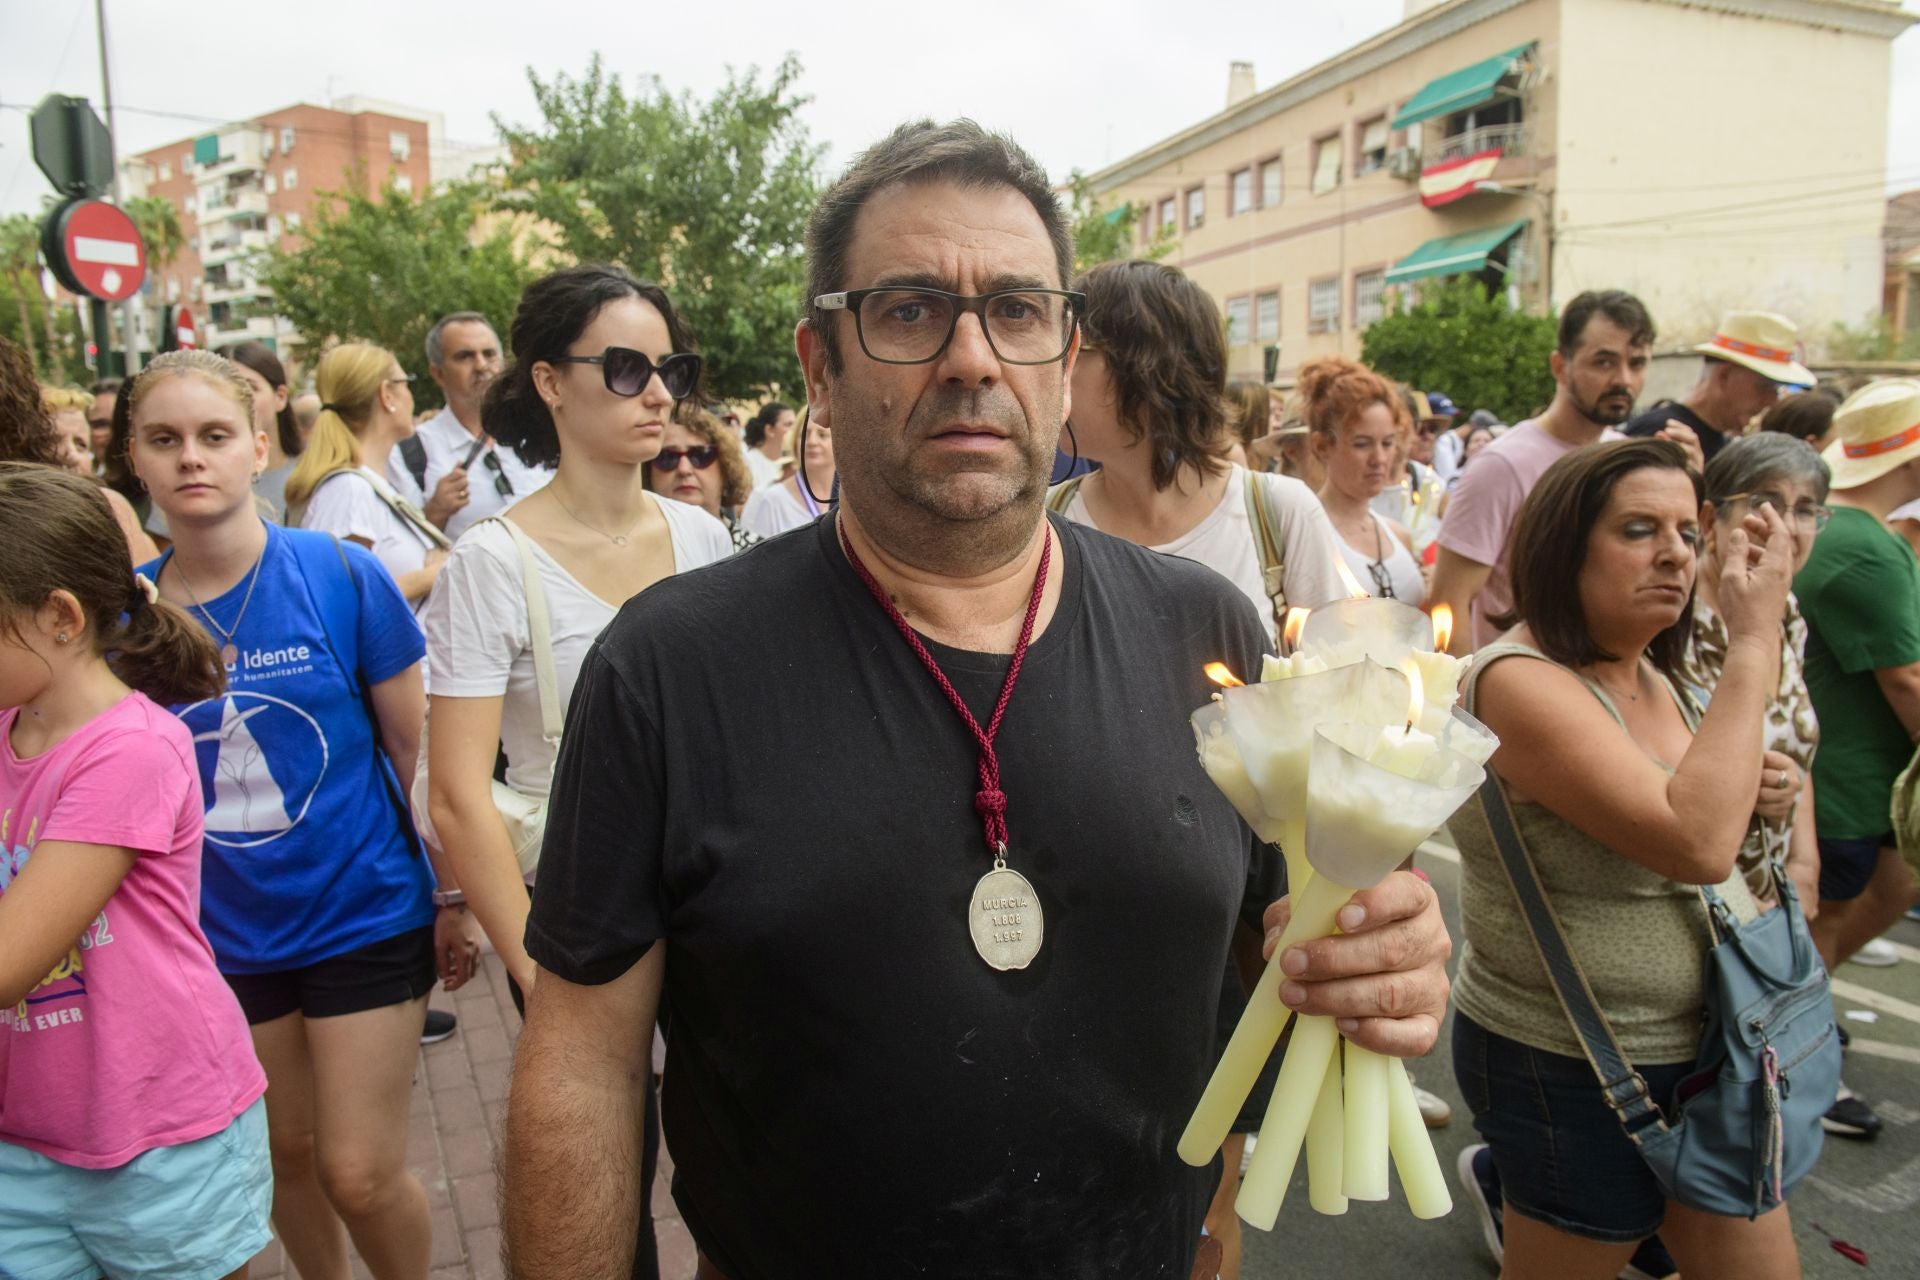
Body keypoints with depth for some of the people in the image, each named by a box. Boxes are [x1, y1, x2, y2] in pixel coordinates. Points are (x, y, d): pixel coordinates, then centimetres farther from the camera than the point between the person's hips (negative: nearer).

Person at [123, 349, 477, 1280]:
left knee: (359, 1176, 2)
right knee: (288, 1156, 19)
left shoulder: (341, 575, -12)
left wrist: (453, 898, -4)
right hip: (224, 934, 3)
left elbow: (418, 750, -6)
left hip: (366, 914, -3)